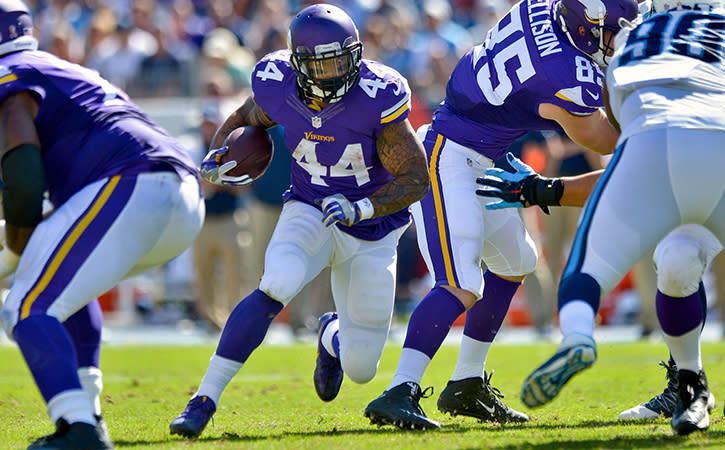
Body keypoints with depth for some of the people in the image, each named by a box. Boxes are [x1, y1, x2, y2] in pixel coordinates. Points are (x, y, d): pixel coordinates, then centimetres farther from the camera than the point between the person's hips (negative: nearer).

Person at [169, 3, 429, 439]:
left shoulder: (378, 97, -26)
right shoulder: (278, 88, -16)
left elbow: (416, 179, -21)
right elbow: (245, 118, 8)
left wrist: (360, 209, -36)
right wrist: (218, 155, -12)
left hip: (373, 231, 0)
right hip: (311, 213, 0)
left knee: (360, 368, 3)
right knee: (276, 287, -33)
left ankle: (332, 335, 43)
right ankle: (205, 399, -25)